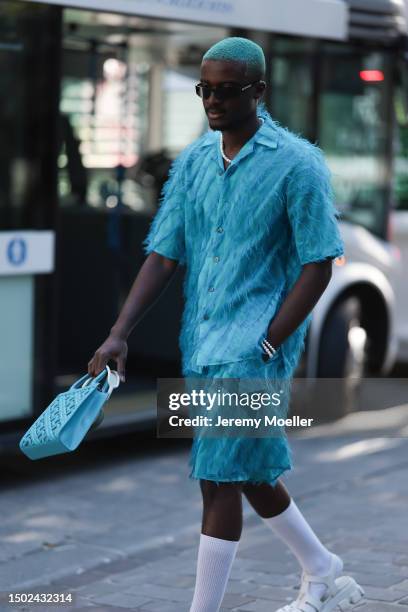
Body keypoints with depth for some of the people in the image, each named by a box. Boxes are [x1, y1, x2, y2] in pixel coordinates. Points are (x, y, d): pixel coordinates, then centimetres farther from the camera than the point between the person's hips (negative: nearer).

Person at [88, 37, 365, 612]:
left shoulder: (297, 163, -9)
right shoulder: (192, 161, 9)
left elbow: (318, 265, -9)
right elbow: (163, 255, 7)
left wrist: (266, 346, -15)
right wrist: (119, 335, -3)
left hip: (254, 347, -7)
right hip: (202, 345, 7)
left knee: (220, 481, -10)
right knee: (250, 473, 17)